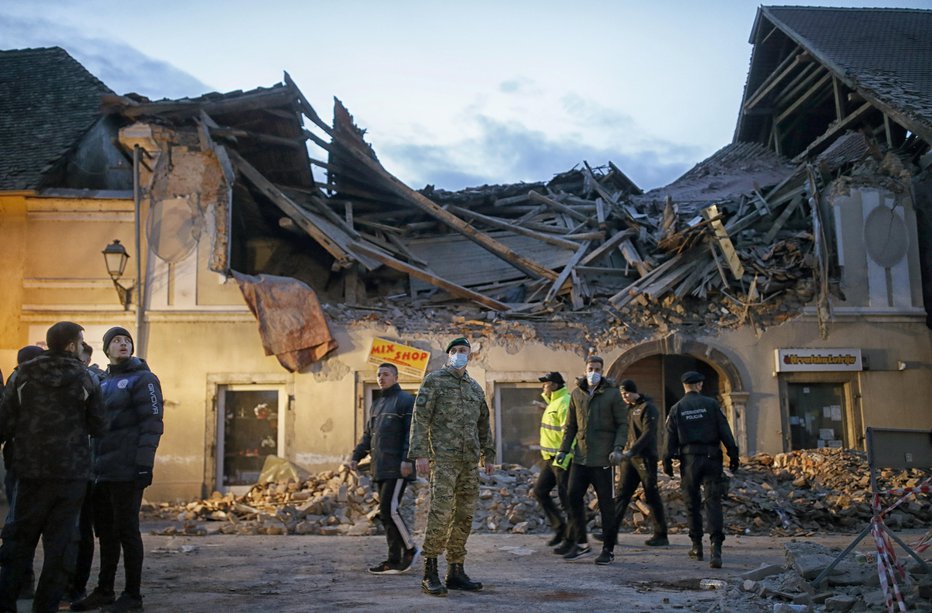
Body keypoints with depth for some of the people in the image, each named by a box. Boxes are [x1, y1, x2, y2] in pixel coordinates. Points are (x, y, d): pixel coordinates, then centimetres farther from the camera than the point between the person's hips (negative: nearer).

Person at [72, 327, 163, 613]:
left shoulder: (143, 379, -5)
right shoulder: (104, 383, 19)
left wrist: (144, 464, -20)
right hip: (102, 471, 8)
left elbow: (152, 424, -13)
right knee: (105, 531, 13)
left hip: (126, 471, -8)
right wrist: (92, 465, 16)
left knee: (126, 530, -3)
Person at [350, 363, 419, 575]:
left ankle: (409, 549, 4)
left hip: (397, 468, -8)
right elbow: (368, 435, 23)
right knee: (386, 512, 7)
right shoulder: (376, 405, 22)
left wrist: (407, 459, -23)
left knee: (389, 509, -14)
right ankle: (394, 561, 12)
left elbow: (411, 432, -14)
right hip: (380, 468, 9)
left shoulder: (405, 400, -4)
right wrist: (356, 457, 11)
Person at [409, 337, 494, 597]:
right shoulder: (434, 380, 0)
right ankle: (430, 574, -6)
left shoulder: (475, 387, 18)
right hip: (443, 457, -6)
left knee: (464, 515, 6)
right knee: (441, 512, -14)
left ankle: (456, 572, 14)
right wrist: (419, 454, -15)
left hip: (469, 460, 6)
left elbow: (484, 424, 23)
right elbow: (420, 418, -7)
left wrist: (488, 456, 17)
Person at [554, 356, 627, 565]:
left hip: (603, 458, -4)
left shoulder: (612, 394, -2)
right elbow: (571, 426, 16)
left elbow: (622, 424, -3)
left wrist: (618, 447, -16)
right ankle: (580, 543, 16)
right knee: (573, 497, 2)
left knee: (606, 503, 2)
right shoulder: (576, 394, 10)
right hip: (580, 456, 4)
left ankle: (608, 550, 12)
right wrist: (563, 449, 9)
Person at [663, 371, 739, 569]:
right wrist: (733, 455, 4)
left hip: (689, 459, 1)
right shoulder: (711, 404, 1)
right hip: (711, 458, 0)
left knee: (692, 503, 11)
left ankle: (697, 547, 18)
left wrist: (667, 462, 6)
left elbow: (671, 439, 2)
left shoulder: (676, 409, 3)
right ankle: (716, 549, -16)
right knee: (713, 502, -3)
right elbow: (725, 432, -1)